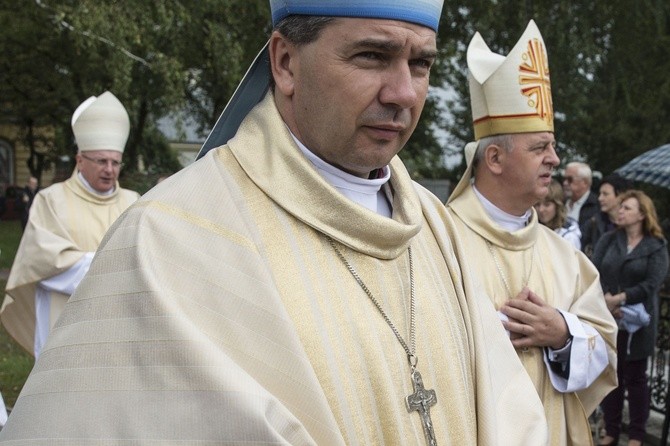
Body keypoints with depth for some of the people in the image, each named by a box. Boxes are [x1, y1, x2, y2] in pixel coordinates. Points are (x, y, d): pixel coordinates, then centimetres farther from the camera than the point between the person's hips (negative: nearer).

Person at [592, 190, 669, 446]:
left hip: (637, 322, -3)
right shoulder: (608, 240, 9)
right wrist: (606, 299, -18)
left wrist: (619, 298, -17)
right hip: (607, 319, 3)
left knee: (635, 378, 4)